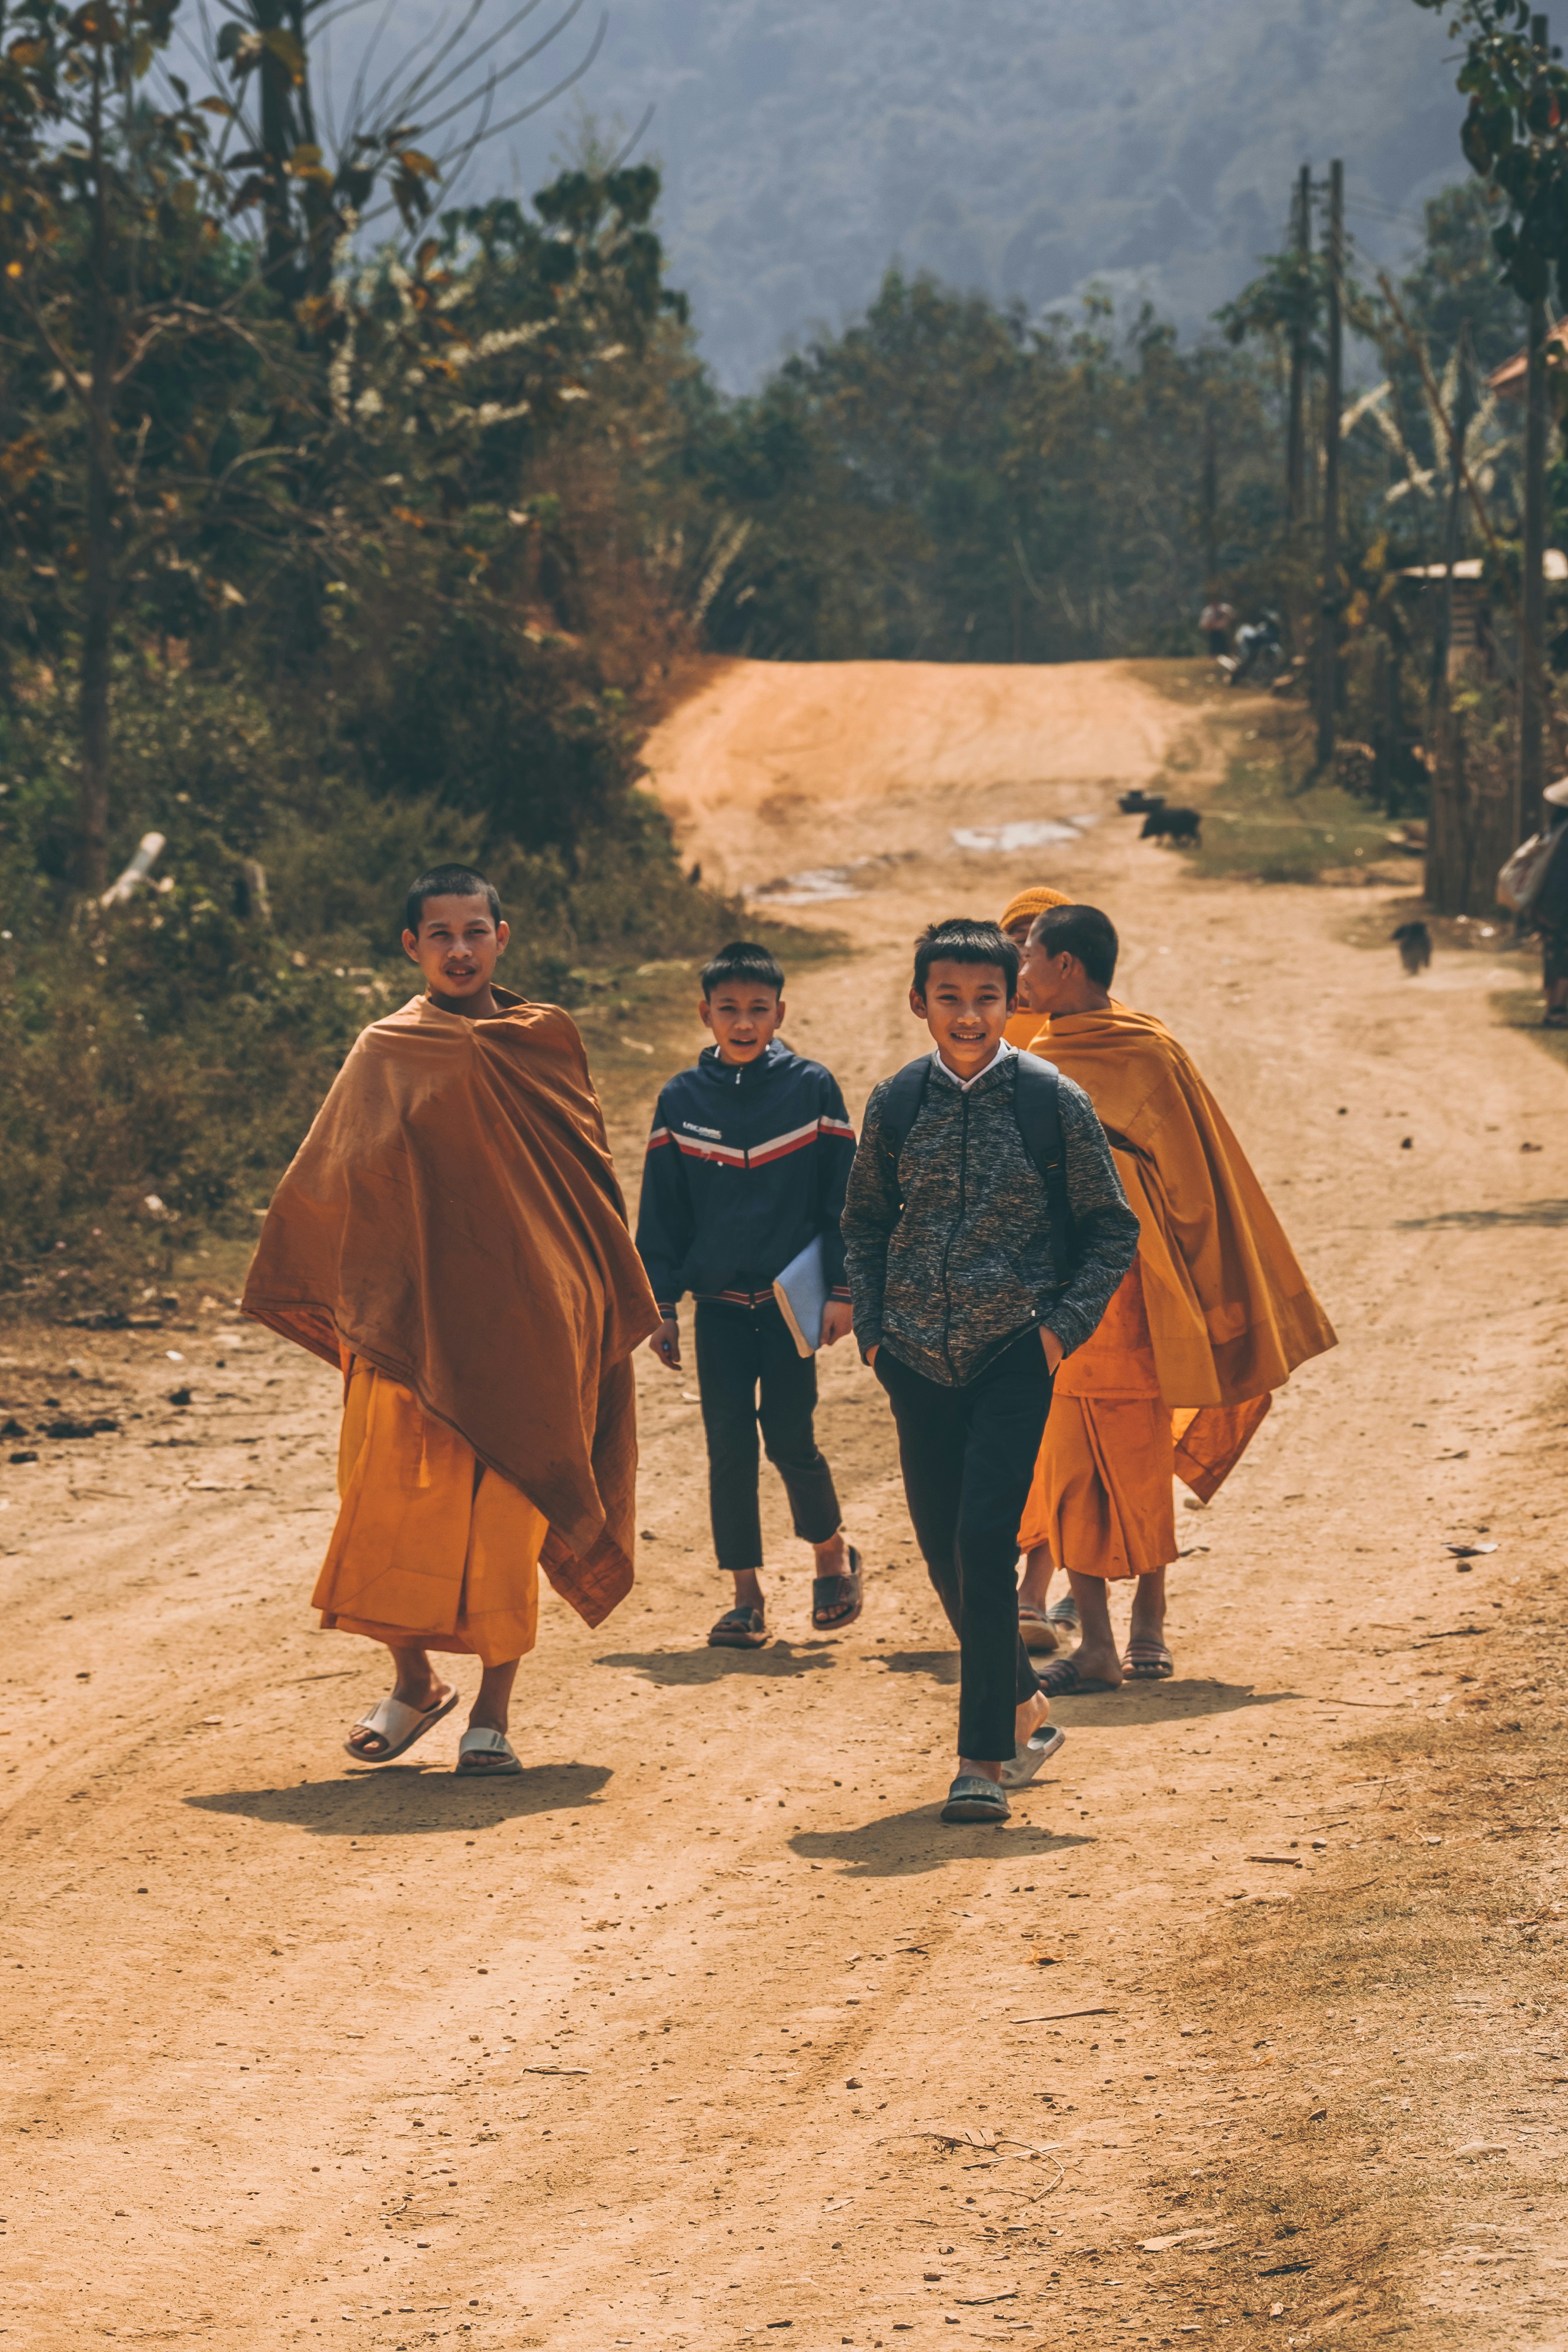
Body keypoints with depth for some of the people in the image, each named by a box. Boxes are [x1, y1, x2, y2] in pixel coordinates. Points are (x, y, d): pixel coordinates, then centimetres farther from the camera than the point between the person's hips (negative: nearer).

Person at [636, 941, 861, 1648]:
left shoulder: (811, 1088, -3)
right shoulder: (681, 1100, 3)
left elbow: (844, 1195, 1)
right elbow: (660, 1212, 8)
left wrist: (842, 1290, -3)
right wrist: (660, 1305, 5)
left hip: (791, 1299, -2)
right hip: (719, 1305, 2)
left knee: (790, 1437, -5)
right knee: (729, 1448, 1)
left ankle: (833, 1554, 20)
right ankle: (746, 1596, 8)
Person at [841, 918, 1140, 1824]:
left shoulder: (1054, 1103, -6)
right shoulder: (896, 1104, 3)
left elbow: (1113, 1230, 2)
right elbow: (866, 1223, 17)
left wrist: (1064, 1324, -8)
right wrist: (872, 1326, 6)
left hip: (1015, 1353, -4)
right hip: (920, 1360, 4)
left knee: (985, 1539, -15)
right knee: (944, 1550, 9)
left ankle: (986, 1756, -9)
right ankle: (1023, 1707, 31)